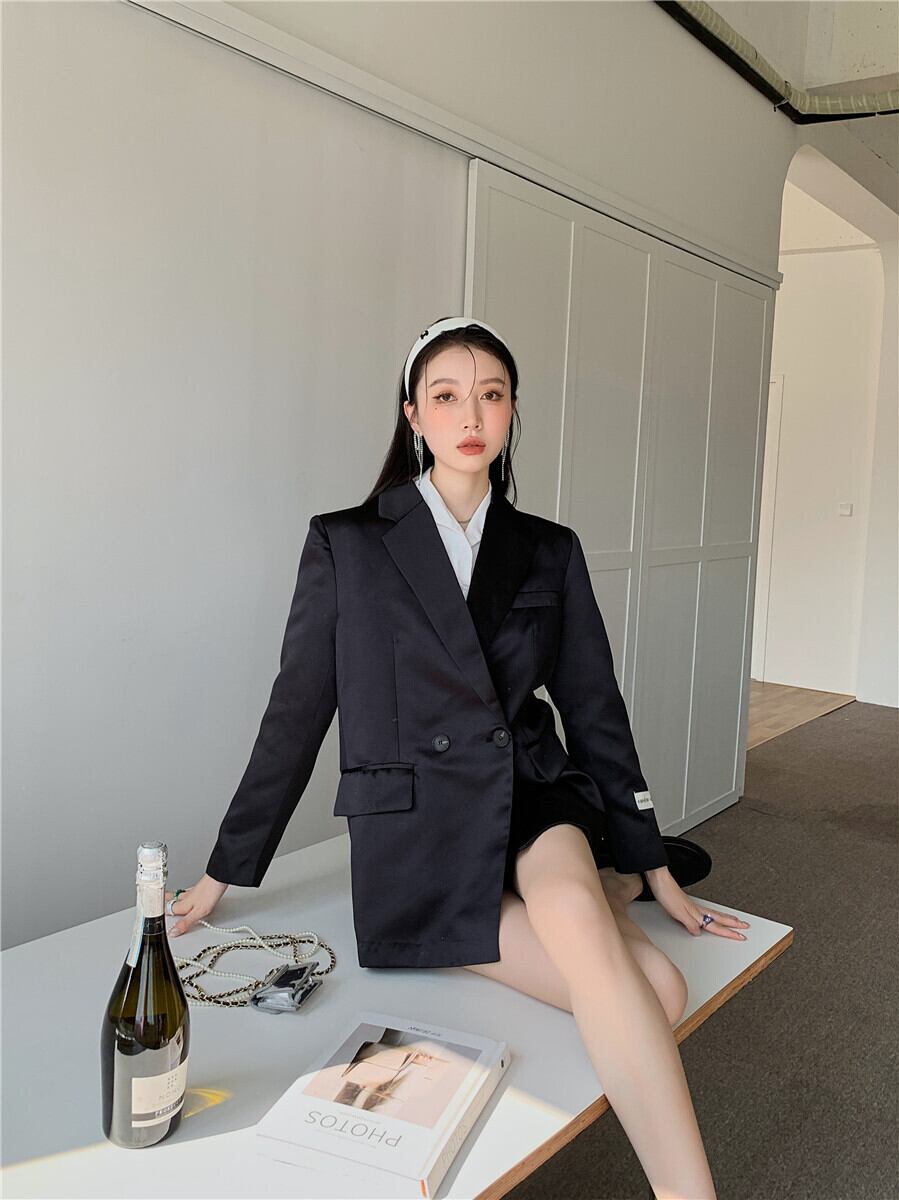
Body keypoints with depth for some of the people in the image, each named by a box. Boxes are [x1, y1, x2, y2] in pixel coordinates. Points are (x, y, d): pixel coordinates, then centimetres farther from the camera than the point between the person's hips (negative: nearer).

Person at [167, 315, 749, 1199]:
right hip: (416, 837, -2)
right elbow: (296, 715, 3)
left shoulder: (550, 552, 8)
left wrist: (655, 870, 10)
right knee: (655, 991, -25)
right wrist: (223, 875, 6)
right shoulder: (346, 545, -1)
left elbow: (595, 711, 10)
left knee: (573, 909, -33)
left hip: (534, 802, 3)